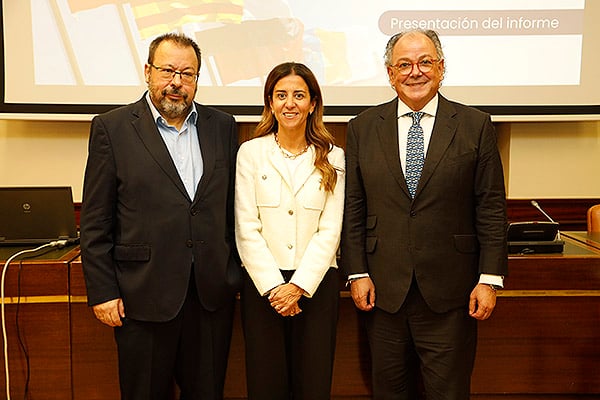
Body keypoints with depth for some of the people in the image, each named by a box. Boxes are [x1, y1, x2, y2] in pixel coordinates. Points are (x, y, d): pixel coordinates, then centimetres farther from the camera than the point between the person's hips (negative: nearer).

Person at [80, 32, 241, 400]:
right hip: (145, 296, -3)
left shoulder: (223, 126, 7)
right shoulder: (112, 128, -2)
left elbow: (233, 204, 10)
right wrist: (102, 291, -6)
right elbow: (96, 222, -3)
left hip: (213, 292, 3)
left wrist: (236, 273, 8)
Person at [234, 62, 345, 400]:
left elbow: (330, 230, -1)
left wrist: (298, 287, -10)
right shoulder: (251, 152, 2)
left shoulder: (332, 157, 5)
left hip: (316, 283, 1)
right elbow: (246, 228, -2)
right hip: (263, 284, 0)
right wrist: (274, 287, -10)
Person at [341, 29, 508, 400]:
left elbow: (492, 209, 0)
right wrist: (357, 273, -1)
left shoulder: (476, 126, 1)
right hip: (383, 289, 2)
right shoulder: (363, 127, 4)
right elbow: (353, 209, 4)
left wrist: (490, 279, -5)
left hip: (449, 290, -1)